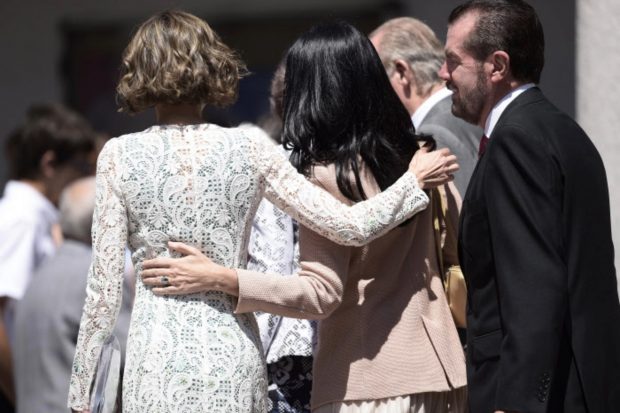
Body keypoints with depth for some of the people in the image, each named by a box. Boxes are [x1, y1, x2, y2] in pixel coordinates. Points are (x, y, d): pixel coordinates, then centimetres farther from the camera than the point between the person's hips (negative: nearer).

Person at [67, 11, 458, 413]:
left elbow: (105, 287, -3)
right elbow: (350, 225, -1)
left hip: (158, 354, -2)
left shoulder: (121, 156, -3)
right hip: (235, 353, 2)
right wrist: (414, 181, 15)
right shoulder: (248, 146, 1)